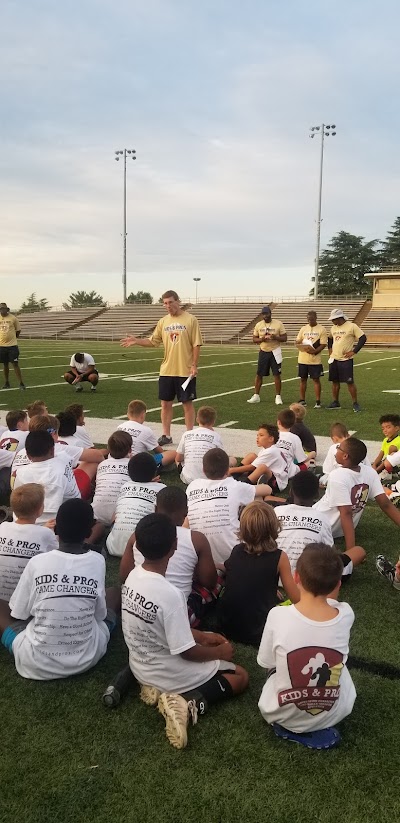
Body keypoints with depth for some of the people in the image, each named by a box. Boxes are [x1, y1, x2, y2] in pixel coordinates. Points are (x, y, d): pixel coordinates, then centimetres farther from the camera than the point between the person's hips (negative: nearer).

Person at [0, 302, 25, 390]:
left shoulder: (13, 318, -3)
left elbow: (18, 330, 7)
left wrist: (12, 337, 4)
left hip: (12, 345, -3)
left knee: (15, 364, -5)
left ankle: (21, 383, -1)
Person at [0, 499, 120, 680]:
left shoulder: (37, 562, -13)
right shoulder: (98, 561, -10)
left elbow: (18, 615, -1)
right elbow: (100, 615, 1)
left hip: (36, 664, -1)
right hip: (86, 660, 1)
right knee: (115, 593, 22)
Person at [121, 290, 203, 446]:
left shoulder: (190, 320, -6)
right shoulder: (163, 322, 8)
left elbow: (196, 344, -7)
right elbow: (153, 341, 11)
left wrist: (194, 365, -12)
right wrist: (136, 341, -4)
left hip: (186, 371, -4)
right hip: (166, 371, 5)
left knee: (187, 403, 3)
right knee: (165, 403, 8)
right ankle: (166, 436, 20)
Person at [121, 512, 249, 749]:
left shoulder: (134, 576, -10)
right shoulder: (170, 594, -35)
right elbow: (187, 652, -24)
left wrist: (201, 635, 9)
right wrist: (220, 652, -5)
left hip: (141, 667, 7)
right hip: (170, 675, -7)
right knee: (241, 676, 12)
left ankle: (157, 688, 10)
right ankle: (190, 703, -8)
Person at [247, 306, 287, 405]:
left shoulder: (278, 324, -5)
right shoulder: (258, 325, 3)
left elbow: (284, 338, -4)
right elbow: (254, 339, 6)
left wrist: (275, 337, -22)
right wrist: (261, 339, -15)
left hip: (275, 352, -2)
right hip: (263, 352, 3)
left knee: (276, 374, 0)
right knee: (259, 374, 5)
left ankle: (278, 396, 8)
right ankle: (256, 396, 15)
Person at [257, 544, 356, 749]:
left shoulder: (278, 615, -24)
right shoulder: (345, 615, -18)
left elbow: (265, 662, -5)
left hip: (282, 716, -1)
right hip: (333, 715, 1)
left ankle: (292, 730, 12)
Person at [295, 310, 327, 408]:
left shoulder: (322, 329, -3)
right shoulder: (303, 328, 10)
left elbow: (323, 344, -9)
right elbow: (297, 342, 12)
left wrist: (315, 351, -25)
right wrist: (298, 343, -12)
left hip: (315, 359, -4)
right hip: (302, 359, 4)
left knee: (316, 379, 0)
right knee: (303, 379, 10)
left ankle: (318, 401, 6)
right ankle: (302, 400, 20)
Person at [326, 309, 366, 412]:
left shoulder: (352, 326, -9)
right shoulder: (334, 328, 11)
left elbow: (363, 338, -9)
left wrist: (354, 351, -13)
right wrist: (330, 349, 16)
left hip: (346, 359, -6)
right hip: (334, 359, 6)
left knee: (350, 382, -6)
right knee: (334, 381, 10)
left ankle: (355, 403, 4)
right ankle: (335, 402, 21)